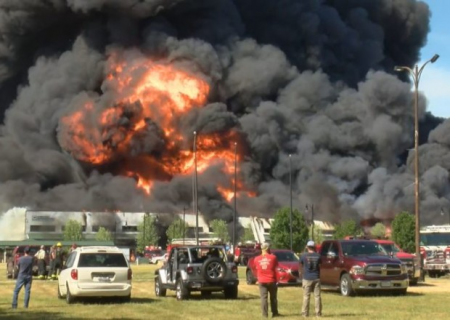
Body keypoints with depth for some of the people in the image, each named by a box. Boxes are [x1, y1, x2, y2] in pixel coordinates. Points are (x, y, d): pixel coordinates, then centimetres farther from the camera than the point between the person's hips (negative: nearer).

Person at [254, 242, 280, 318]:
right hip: (271, 280, -1)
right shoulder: (273, 257, -7)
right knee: (273, 297, 13)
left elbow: (257, 269, 6)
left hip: (262, 281, 1)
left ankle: (265, 314, 0)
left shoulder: (257, 259, -3)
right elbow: (276, 266, 7)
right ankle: (274, 313, 18)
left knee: (263, 297, 3)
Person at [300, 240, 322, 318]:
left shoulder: (304, 256, -7)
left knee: (306, 296, 4)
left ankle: (305, 313, 4)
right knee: (317, 296, 5)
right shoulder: (317, 256, -2)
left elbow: (301, 264, 7)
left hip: (307, 278, -2)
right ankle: (318, 313, 5)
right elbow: (319, 265, 9)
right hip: (316, 278, 2)